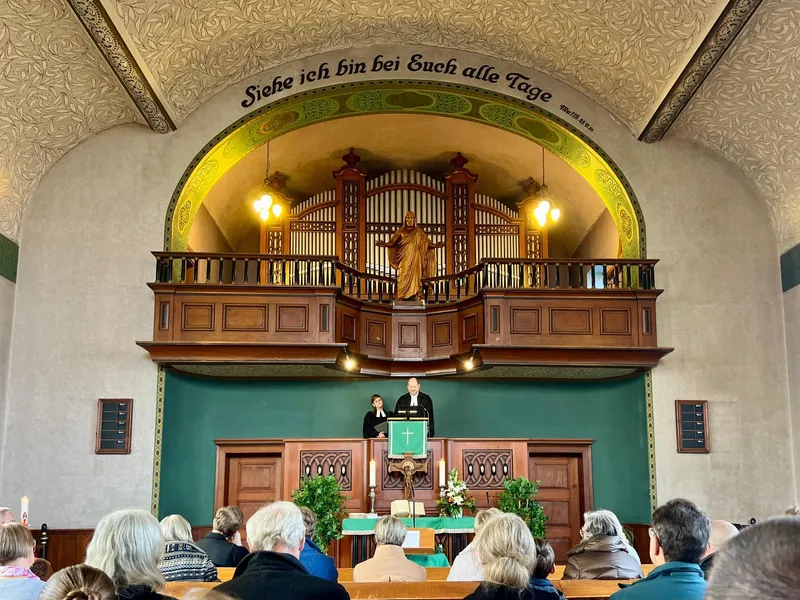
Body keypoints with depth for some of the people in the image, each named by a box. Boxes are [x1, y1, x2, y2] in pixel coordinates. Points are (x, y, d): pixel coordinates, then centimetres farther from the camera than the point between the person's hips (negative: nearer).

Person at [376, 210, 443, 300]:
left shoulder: (418, 232, 9)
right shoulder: (401, 231, 8)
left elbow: (427, 242, 4)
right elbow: (392, 242, 0)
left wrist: (436, 245, -13)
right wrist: (384, 244, -18)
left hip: (415, 260, 0)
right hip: (404, 261, 0)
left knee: (415, 278, -6)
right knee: (403, 279, -7)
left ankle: (415, 297, -7)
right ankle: (402, 298, -7)